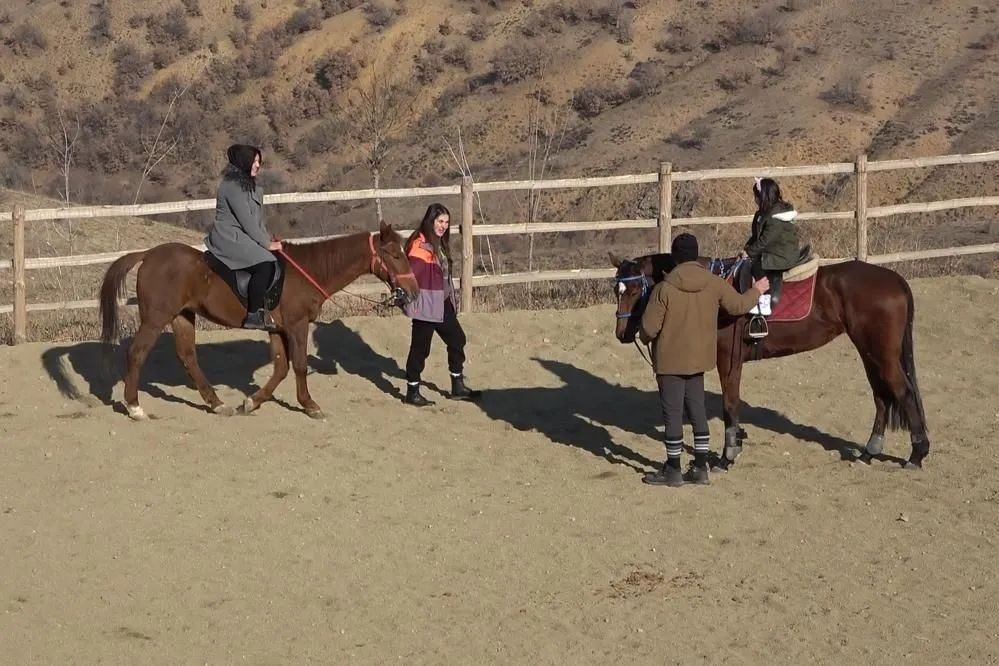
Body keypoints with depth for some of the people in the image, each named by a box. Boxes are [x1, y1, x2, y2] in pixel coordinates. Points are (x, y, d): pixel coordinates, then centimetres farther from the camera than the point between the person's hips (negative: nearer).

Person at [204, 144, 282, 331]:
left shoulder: (250, 186, 16)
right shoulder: (232, 186, -15)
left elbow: (258, 220, 16)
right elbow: (246, 220, -17)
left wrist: (269, 240, 3)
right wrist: (267, 244, -13)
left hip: (241, 237, 10)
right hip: (228, 237, -10)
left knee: (276, 262, 1)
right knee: (264, 264, -27)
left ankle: (261, 309, 1)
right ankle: (253, 316, -25)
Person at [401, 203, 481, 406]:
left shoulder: (440, 244, 10)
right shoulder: (420, 245, -19)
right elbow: (411, 274, -27)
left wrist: (450, 297, 16)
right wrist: (409, 299, -33)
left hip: (442, 303, 10)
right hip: (426, 304, -10)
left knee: (457, 339, 15)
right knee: (420, 347, 0)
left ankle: (458, 387, 26)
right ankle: (412, 393, 12)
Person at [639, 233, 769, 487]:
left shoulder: (664, 289, -19)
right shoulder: (714, 284, -6)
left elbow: (649, 328, -17)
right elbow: (738, 306, 9)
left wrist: (645, 337, 6)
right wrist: (756, 291, 28)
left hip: (670, 360, -5)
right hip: (700, 358, 5)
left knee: (672, 412, 4)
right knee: (697, 409, 16)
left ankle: (673, 470, 11)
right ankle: (700, 468, 20)